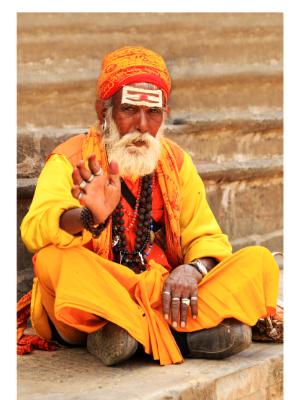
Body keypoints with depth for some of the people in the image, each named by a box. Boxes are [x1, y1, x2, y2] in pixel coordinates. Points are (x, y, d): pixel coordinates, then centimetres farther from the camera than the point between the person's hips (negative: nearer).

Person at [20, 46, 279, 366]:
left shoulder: (175, 161, 12)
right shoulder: (70, 161, -2)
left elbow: (206, 237, 10)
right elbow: (35, 231, -19)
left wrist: (193, 269, -15)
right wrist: (90, 218, -41)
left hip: (165, 295, 4)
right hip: (94, 302, -4)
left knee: (259, 261, -13)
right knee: (54, 259, -33)